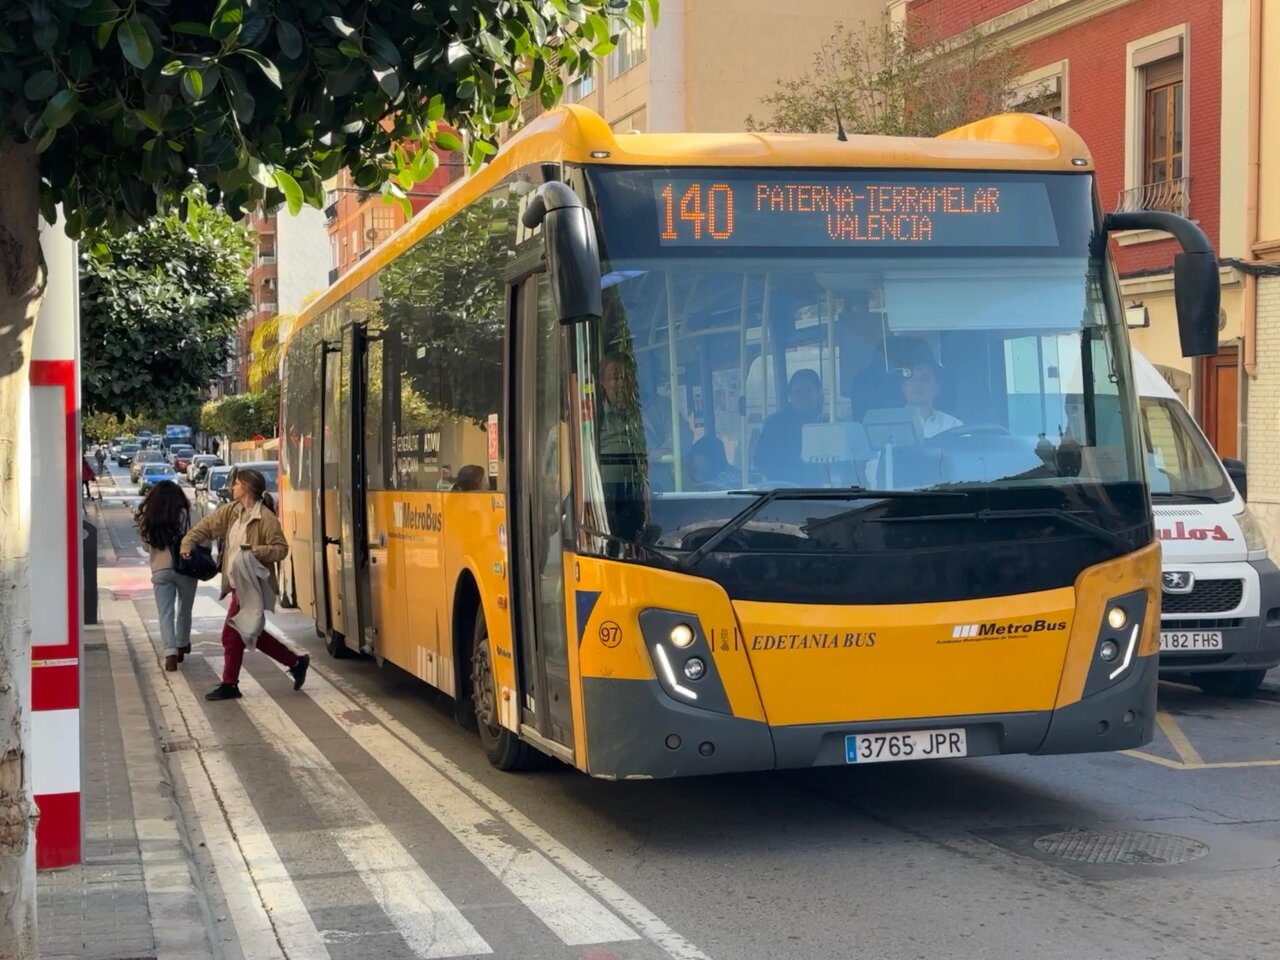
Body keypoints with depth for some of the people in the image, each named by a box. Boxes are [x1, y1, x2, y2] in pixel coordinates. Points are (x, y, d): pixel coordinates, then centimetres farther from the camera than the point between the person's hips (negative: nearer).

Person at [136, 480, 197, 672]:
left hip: (160, 570, 2)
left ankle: (170, 652, -15)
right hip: (184, 567, -2)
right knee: (184, 611, 17)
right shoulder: (183, 514, -8)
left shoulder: (147, 517, 2)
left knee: (165, 613, 1)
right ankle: (182, 647, 30)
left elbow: (146, 545, 10)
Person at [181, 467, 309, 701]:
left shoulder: (265, 518, -16)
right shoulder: (231, 511, 7)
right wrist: (187, 544, 0)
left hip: (252, 585, -9)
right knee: (251, 633, 15)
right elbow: (206, 526, 13)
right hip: (239, 583, 9)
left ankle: (229, 685, 10)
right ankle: (296, 662, 25)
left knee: (233, 634, -3)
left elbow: (282, 548, -15)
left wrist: (257, 551, -29)